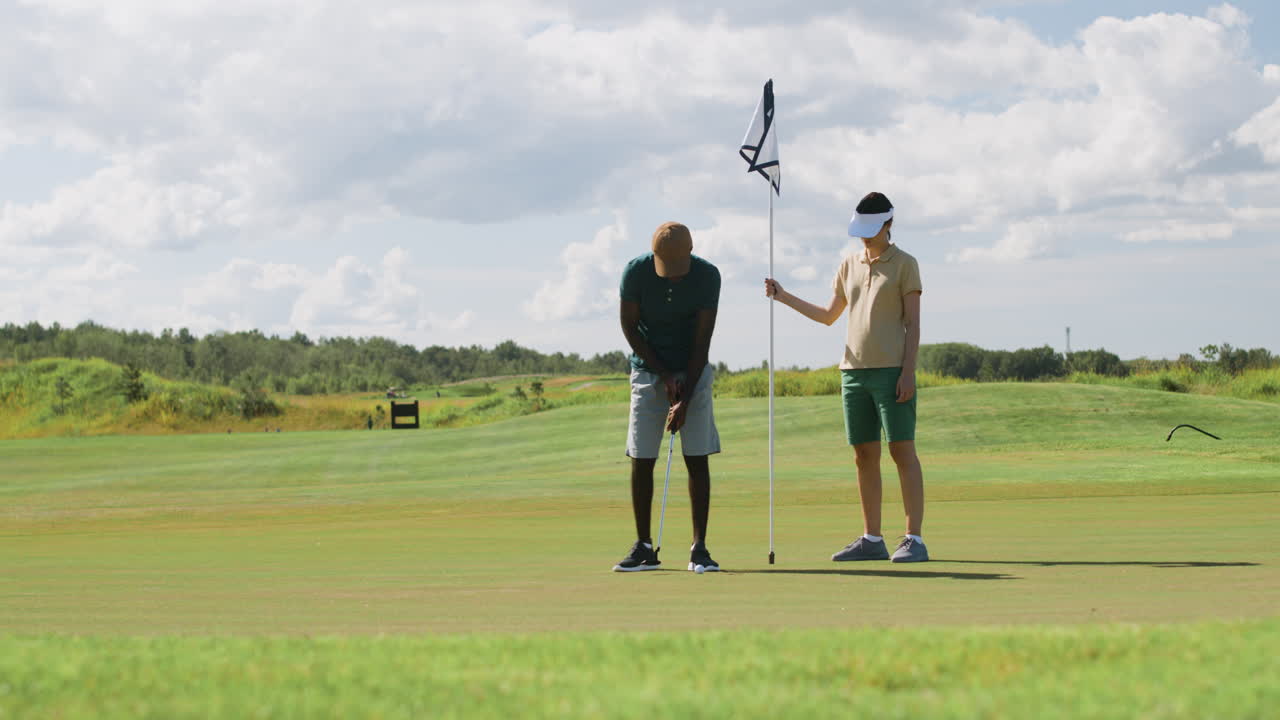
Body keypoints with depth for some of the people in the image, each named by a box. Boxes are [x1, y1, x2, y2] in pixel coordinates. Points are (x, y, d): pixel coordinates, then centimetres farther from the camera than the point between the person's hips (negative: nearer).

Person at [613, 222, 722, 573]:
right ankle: (644, 547, 5)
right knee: (641, 460, -2)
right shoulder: (636, 272, -14)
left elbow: (702, 340, -14)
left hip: (693, 372, 0)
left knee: (697, 459, -6)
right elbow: (629, 327, -5)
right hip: (648, 370, 1)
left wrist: (684, 400, -18)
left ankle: (699, 548, -4)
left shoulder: (707, 276, -15)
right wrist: (664, 375, -10)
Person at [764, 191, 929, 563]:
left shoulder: (905, 264, -1)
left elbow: (913, 323, -5)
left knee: (902, 450, -8)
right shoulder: (849, 265, 15)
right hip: (855, 370, 6)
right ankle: (872, 539, 11)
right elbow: (829, 316, 22)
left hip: (892, 371, -6)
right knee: (865, 455, 6)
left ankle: (914, 539, -8)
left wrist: (908, 372, -14)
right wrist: (784, 297, 13)